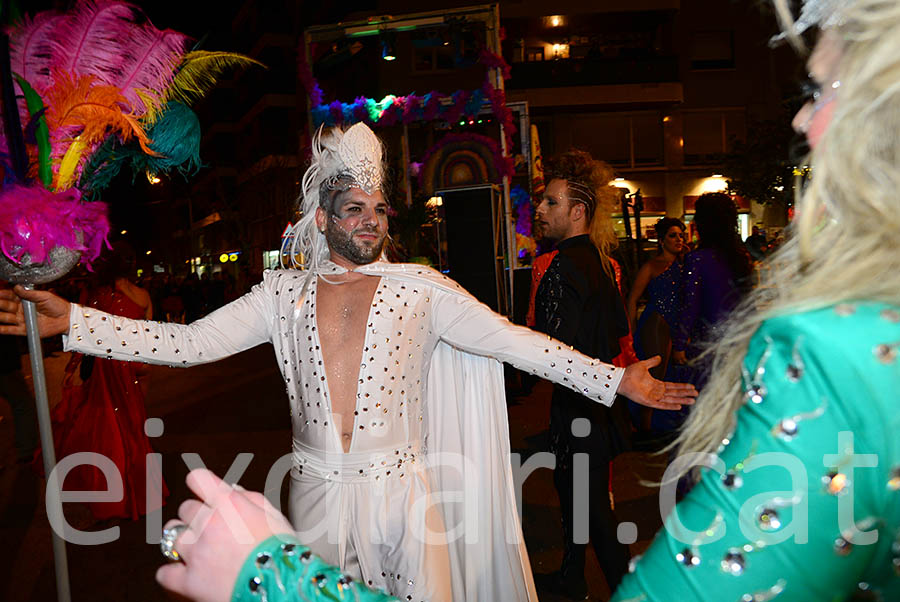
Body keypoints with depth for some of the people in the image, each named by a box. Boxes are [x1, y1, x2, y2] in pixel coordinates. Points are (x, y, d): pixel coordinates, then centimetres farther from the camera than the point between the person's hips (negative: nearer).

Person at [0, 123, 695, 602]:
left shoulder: (419, 287, -3)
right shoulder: (285, 293, 2)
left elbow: (511, 340, -7)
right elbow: (190, 342, -1)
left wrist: (615, 380, -12)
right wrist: (71, 320, -8)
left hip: (399, 489, -1)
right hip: (315, 491, 2)